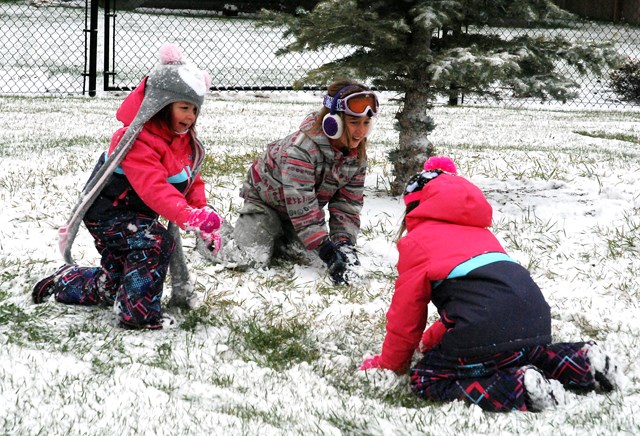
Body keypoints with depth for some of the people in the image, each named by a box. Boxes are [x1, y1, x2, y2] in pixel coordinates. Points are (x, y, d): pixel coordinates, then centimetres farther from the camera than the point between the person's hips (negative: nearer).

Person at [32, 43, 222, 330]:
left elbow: (191, 181, 4)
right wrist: (188, 217, -54)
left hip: (134, 214, 10)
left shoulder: (184, 140, 2)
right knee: (156, 244, -34)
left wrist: (202, 215, -13)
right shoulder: (138, 141, -30)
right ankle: (138, 314, -28)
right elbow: (153, 188, -42)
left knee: (115, 282, 21)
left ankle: (61, 282, 44)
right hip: (108, 212, -10)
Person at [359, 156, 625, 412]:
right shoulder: (477, 229, 32)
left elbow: (405, 314, 11)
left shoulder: (415, 242, 9)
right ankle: (583, 361, 12)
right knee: (517, 356, 38)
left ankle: (519, 388, -17)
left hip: (487, 330, -8)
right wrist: (433, 339, 48)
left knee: (425, 380, 2)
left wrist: (389, 363, 26)